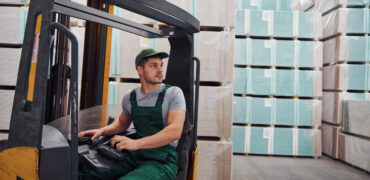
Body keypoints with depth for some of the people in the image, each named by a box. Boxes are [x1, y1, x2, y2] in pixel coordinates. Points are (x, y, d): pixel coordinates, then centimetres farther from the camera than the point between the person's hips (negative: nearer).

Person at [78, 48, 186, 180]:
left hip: (162, 162, -4)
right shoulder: (130, 97, 9)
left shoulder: (173, 93, -6)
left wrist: (136, 143, -27)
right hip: (135, 157, 4)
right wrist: (101, 131, 7)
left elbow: (175, 131, -19)